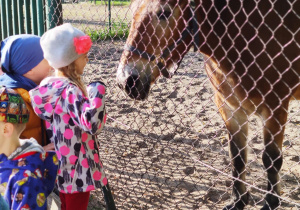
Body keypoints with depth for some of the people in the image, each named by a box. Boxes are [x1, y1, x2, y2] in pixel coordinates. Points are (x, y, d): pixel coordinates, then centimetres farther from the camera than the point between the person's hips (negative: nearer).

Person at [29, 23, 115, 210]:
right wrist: (97, 93, -29)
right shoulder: (70, 91, -24)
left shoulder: (47, 85, 2)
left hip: (57, 166, 8)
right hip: (76, 169, -8)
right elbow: (92, 123, -36)